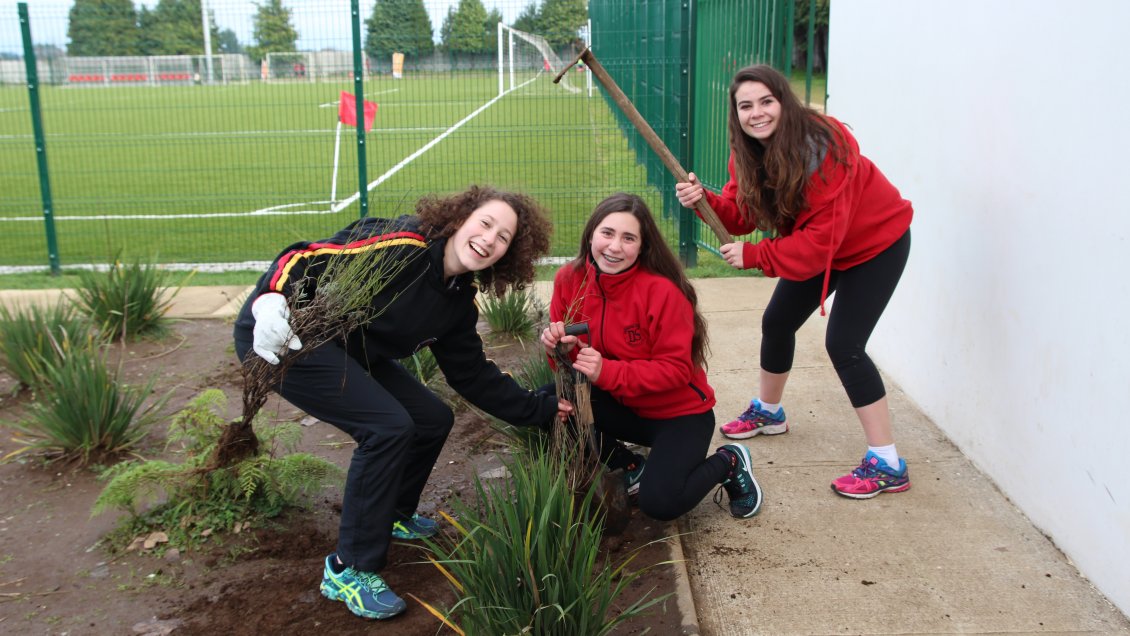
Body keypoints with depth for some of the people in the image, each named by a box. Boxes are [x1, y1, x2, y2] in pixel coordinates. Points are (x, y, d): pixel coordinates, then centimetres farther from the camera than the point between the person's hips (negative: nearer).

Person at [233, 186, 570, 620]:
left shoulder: (458, 300, 2)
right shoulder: (401, 245, -23)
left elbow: (473, 375, 8)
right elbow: (305, 258, -27)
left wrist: (541, 410, 7)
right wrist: (271, 302, -45)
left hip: (350, 355, 9)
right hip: (285, 335, -9)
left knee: (433, 419, 7)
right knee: (389, 426, -22)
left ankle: (392, 515, 33)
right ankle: (348, 571, -9)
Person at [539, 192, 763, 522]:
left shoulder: (662, 291, -24)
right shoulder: (570, 279, -10)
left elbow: (677, 369, -23)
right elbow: (568, 345, -1)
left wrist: (607, 371, -34)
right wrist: (560, 347, -27)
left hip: (679, 412, -5)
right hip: (621, 408, 5)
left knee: (659, 503, -24)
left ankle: (729, 462, 9)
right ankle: (631, 466, 3)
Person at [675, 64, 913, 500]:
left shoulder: (822, 147, -33)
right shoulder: (748, 152, -9)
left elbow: (823, 238, -33)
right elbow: (740, 214, -13)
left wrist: (753, 255, -32)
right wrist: (704, 200, -32)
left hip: (875, 243, -8)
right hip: (814, 243, 8)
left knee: (843, 345, -16)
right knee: (777, 322, 13)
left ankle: (887, 466, -7)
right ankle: (768, 412, 40)